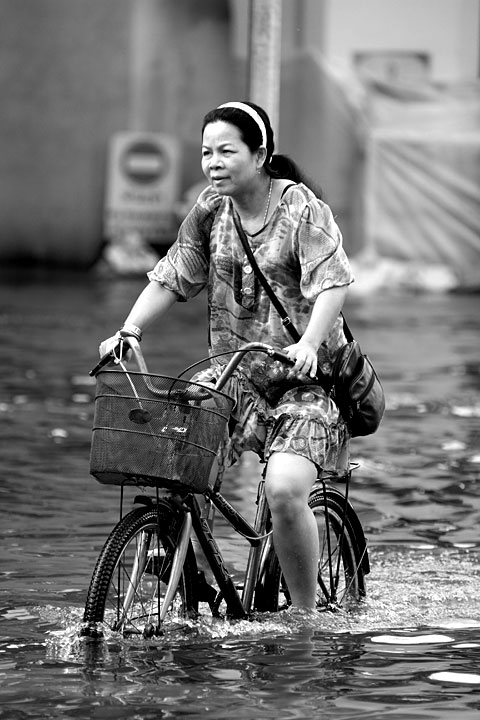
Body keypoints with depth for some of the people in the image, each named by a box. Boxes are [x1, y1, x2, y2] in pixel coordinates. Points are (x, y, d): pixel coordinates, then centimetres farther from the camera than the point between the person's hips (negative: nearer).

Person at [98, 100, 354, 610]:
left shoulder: (302, 208, -10)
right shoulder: (211, 209, 6)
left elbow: (332, 282, -21)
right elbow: (171, 277, 8)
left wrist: (309, 344, -36)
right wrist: (129, 331, -7)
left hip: (304, 377, -5)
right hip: (233, 372, 5)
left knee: (284, 489, -26)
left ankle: (305, 613, -7)